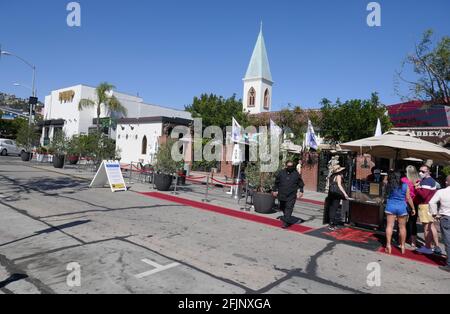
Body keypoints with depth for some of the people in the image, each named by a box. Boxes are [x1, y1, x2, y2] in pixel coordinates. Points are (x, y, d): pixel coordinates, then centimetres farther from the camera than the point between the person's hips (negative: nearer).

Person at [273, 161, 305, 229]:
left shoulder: (296, 174, 1)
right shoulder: (281, 173, 4)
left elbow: (300, 183, 8)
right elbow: (276, 182, 13)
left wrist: (301, 191, 0)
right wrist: (275, 190, 13)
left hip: (291, 195, -3)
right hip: (282, 194, 3)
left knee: (289, 207, -11)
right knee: (282, 207, 15)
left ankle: (286, 222, -10)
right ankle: (288, 219, 37)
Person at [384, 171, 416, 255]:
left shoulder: (388, 186, -3)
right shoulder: (405, 186, -4)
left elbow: (386, 195, 3)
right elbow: (408, 198, -2)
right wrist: (413, 208, 6)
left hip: (390, 207, 0)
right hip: (402, 207, 0)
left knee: (390, 226, 3)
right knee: (402, 227, 11)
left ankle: (388, 245, 1)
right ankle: (403, 246, 20)